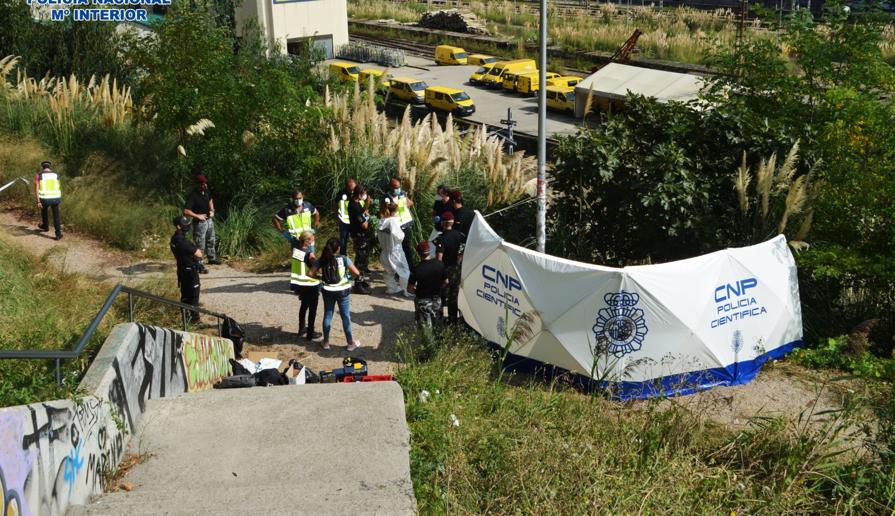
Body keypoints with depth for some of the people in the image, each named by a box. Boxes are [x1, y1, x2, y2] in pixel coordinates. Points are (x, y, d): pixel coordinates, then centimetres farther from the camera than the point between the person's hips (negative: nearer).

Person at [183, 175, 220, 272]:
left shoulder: (207, 192, -1)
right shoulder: (193, 196, -24)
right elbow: (186, 211, -28)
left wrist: (212, 210, 8)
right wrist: (198, 216, -26)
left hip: (209, 220, 8)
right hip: (200, 223, -8)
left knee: (211, 241, 24)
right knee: (200, 245, -3)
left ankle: (212, 258, 43)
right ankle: (199, 266, 4)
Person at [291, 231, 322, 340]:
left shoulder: (295, 249, -5)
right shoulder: (309, 254, -25)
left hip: (298, 284, 7)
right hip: (310, 285, -7)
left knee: (304, 306, 27)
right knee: (312, 309, 10)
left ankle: (302, 328, 40)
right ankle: (310, 333, 18)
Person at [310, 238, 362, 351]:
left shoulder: (322, 260, -3)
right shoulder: (343, 259, -11)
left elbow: (311, 274, -4)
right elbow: (357, 273, -13)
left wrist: (321, 277, 11)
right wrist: (350, 276, 6)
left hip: (328, 291, 2)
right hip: (342, 291, -2)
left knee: (327, 316, 15)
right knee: (346, 317, 9)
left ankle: (326, 342, 24)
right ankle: (351, 343, 17)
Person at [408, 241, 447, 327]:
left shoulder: (416, 269, -18)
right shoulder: (440, 265, -10)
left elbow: (409, 289, -10)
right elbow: (446, 282, 3)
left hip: (423, 301, -3)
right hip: (437, 300, 3)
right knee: (437, 326, 18)